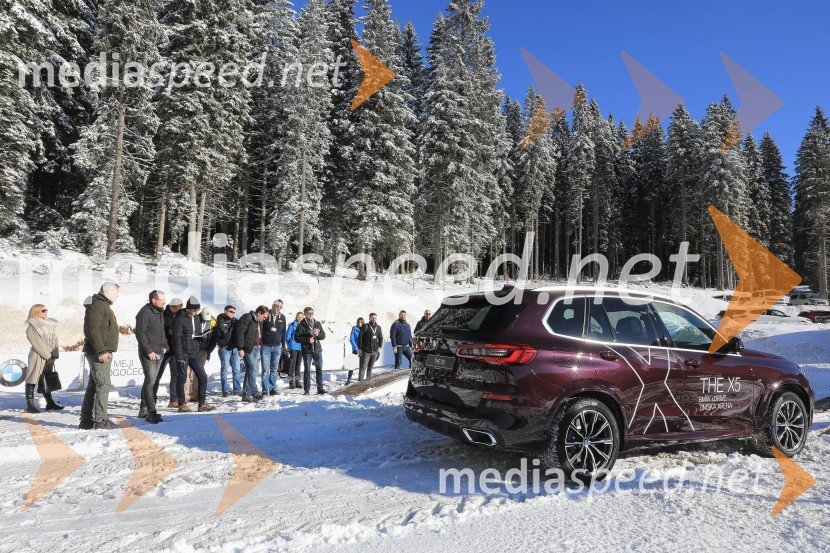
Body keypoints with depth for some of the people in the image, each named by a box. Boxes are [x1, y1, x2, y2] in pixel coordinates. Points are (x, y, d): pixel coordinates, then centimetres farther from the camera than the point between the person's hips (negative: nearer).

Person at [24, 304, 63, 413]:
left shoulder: (49, 324, 14)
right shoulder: (31, 327, -6)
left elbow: (54, 340, 8)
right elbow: (38, 344, -14)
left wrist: (54, 355, -4)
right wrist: (48, 356, -16)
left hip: (48, 358, 7)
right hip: (37, 357, -7)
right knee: (32, 380, -2)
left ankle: (50, 403, 18)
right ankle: (30, 405, 1)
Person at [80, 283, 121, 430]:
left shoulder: (104, 305, 22)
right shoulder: (97, 305, -12)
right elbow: (92, 329, -21)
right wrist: (101, 351, -24)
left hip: (104, 352, 11)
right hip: (99, 353, -11)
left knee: (93, 386, 13)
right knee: (103, 385, -10)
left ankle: (86, 420, 20)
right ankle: (100, 421, -7)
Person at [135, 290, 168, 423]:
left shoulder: (160, 312, 15)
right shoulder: (145, 313, -12)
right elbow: (140, 333, -16)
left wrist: (165, 346, 12)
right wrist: (149, 351, -18)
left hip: (159, 353, 9)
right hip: (148, 353, -9)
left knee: (154, 381, 12)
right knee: (150, 380, -11)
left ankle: (143, 410, 23)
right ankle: (151, 413, -9)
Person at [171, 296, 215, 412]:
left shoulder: (195, 318, 13)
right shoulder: (180, 319, -10)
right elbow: (177, 339, -14)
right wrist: (180, 356, -18)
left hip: (194, 353, 7)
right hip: (183, 353, -7)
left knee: (203, 377, 2)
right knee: (182, 379, 2)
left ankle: (202, 404, 8)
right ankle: (182, 405, 12)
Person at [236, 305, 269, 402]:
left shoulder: (259, 322, 16)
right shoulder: (247, 318, -11)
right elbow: (240, 332, -16)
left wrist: (259, 347, 18)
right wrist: (240, 348, -19)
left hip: (256, 348, 9)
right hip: (248, 349, -9)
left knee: (250, 371, 9)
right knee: (253, 369, -10)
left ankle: (246, 395, 14)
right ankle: (254, 393, -4)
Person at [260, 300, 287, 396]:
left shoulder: (282, 317, 8)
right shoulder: (266, 315, -5)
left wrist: (283, 345, 14)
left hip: (277, 347, 4)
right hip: (266, 346, -4)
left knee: (274, 369, 10)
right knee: (266, 370, -4)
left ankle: (272, 388, 19)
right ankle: (265, 391, 0)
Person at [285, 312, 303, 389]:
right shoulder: (292, 325, -6)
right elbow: (287, 335, -5)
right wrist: (288, 345, -7)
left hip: (300, 347, 5)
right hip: (293, 347, -5)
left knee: (298, 364, 11)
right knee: (292, 364, -5)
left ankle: (297, 381, 19)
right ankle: (291, 382, -2)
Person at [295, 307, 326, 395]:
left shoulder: (317, 323, 10)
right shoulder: (301, 325, -1)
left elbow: (323, 335, 10)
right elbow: (296, 337, -6)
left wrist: (318, 334, -12)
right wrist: (307, 340, -17)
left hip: (317, 350, 3)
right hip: (307, 351, -3)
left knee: (319, 369, 5)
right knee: (307, 370, 2)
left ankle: (320, 388, 12)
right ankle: (306, 389, 9)